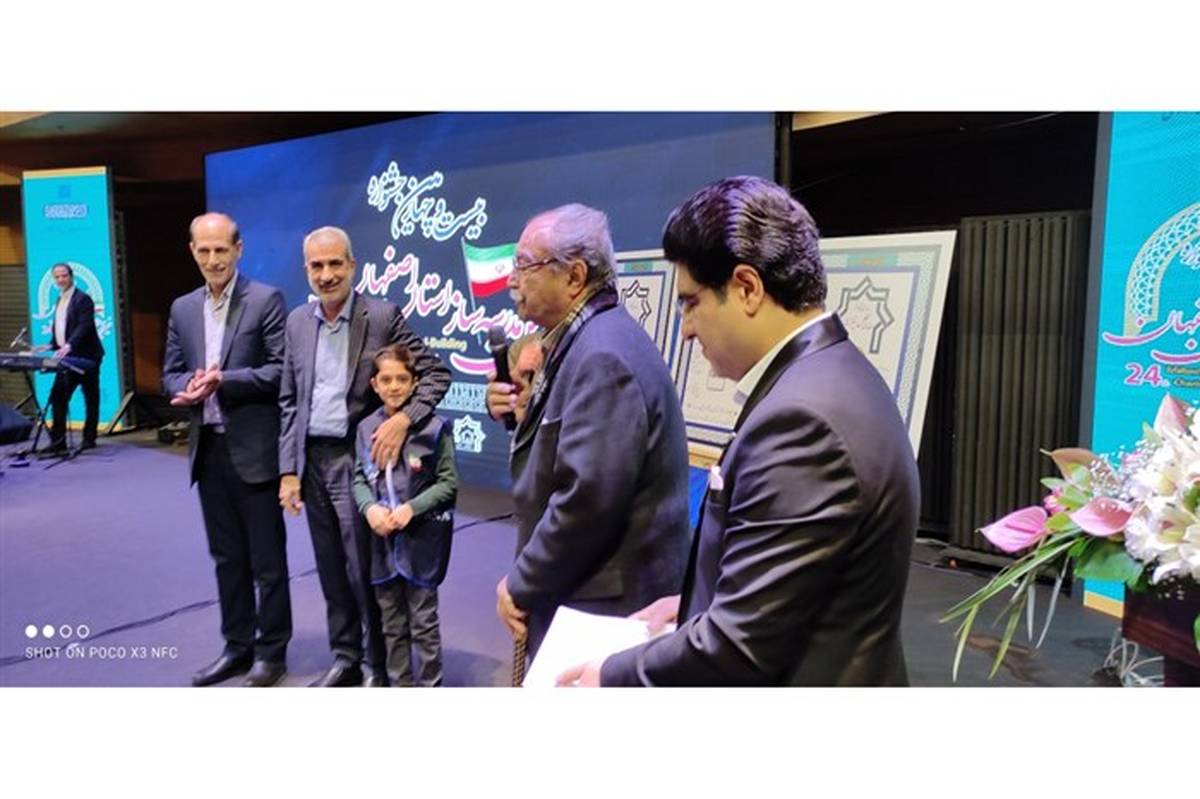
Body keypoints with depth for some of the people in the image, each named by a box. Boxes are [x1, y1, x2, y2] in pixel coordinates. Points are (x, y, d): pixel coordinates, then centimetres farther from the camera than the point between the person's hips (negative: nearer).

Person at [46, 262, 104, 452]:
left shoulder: (83, 299, -9)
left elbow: (85, 326, -21)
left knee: (91, 399, 3)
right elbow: (58, 328, 18)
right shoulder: (59, 300, 16)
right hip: (67, 358, 8)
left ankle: (89, 439, 11)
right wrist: (52, 346, 3)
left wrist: (69, 345, -33)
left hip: (85, 357, -8)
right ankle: (58, 441, 5)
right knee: (57, 397, 2)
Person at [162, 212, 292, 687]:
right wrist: (188, 388, -10)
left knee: (267, 558, 5)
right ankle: (238, 646, 29)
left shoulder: (266, 300, -6)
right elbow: (171, 374, 12)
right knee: (227, 556, 16)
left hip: (254, 449, -6)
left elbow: (282, 370, -13)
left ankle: (272, 650, 19)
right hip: (208, 449, 6)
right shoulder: (182, 309, 12)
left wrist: (223, 380, -21)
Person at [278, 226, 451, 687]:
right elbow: (289, 402, 10)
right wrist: (289, 469, 5)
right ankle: (345, 659, 31)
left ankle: (378, 667, 20)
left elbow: (437, 373, -9)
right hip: (311, 460, 5)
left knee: (365, 571, 2)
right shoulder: (297, 322, 7)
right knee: (331, 571, 15)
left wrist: (403, 419, -24)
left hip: (358, 460, -5)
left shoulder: (382, 316, -9)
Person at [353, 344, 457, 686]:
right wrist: (369, 508, -11)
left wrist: (412, 508, -18)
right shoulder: (366, 428, 3)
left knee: (423, 620, 5)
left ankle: (429, 686, 19)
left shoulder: (434, 427, -9)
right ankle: (399, 684, 29)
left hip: (421, 537, -4)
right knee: (391, 622, 15)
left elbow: (448, 483, -6)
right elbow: (359, 478, 8)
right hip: (383, 537, 4)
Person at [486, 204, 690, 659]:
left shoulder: (602, 354, -23)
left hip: (606, 603, -10)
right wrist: (524, 412, -2)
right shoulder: (583, 339, 10)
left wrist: (521, 586, -16)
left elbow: (588, 497, -28)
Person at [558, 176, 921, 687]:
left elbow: (741, 645, -27)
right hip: (811, 669, 9)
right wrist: (694, 606, 7)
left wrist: (613, 677, -13)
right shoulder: (829, 378, 3)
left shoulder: (801, 417, -29)